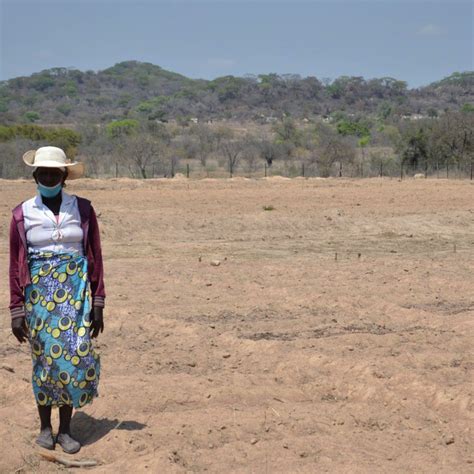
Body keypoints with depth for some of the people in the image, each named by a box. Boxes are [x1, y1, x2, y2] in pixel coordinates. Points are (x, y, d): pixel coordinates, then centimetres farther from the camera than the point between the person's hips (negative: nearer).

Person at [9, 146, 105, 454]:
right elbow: (16, 266, 4)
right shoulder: (23, 214, 2)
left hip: (76, 290, 1)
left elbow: (96, 258, 5)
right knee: (45, 358, 2)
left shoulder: (82, 209, 3)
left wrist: (98, 304, 2)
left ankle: (65, 428, 11)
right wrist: (17, 311, 0)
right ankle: (45, 427, 19)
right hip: (38, 291, 0)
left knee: (75, 356, -4)